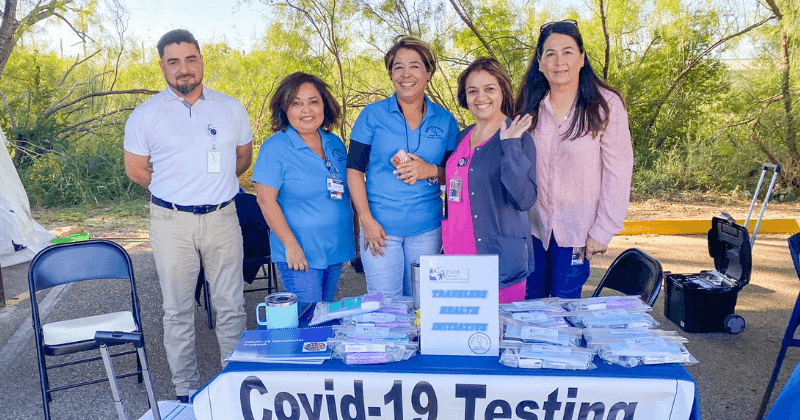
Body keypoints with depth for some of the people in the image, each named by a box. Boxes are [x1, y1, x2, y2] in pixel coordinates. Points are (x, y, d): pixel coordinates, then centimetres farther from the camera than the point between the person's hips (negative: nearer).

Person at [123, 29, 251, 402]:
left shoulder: (231, 108, 5)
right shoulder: (145, 115, 1)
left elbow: (244, 157, 16)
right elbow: (135, 170, 8)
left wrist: (212, 186, 9)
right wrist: (176, 190, 9)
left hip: (222, 218, 1)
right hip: (171, 222, -1)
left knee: (231, 306, 6)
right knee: (178, 311, 7)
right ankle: (186, 390, 21)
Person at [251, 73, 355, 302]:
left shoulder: (335, 143, 8)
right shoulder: (275, 148, -11)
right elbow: (266, 201, -14)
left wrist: (356, 237, 13)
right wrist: (291, 245, -18)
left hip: (336, 248, 6)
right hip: (299, 253, -6)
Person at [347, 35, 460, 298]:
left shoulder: (445, 121, 5)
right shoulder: (372, 115, -2)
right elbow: (354, 169, -2)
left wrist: (430, 171, -12)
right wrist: (366, 220, -9)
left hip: (427, 229, 2)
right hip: (380, 227, -2)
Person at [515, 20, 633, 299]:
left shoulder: (606, 105, -9)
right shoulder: (530, 105, 2)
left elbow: (618, 173, -9)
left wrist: (602, 231, -11)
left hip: (576, 230, -3)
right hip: (533, 225, 3)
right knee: (530, 301, 12)